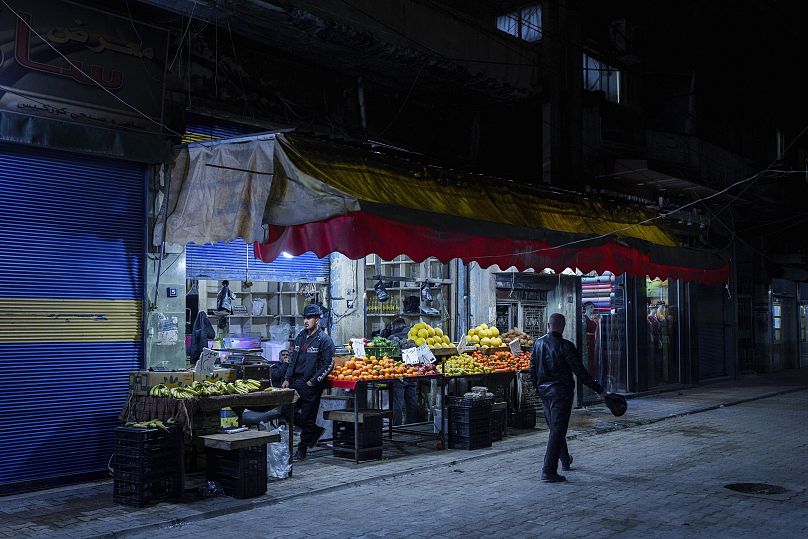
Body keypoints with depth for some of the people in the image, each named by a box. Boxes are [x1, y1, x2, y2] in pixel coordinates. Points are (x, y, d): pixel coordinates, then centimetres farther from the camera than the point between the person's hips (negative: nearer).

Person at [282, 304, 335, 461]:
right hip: (295, 383, 7)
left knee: (307, 418, 1)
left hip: (311, 385, -7)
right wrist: (287, 379, 9)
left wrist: (313, 381, -14)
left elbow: (328, 365, -11)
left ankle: (301, 450, 15)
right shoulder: (300, 337, 13)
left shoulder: (324, 340, -8)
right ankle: (315, 431, 26)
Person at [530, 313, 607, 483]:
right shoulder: (565, 346, -15)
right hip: (560, 391, -7)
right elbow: (580, 371, -14)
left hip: (544, 391, 7)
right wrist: (598, 388, -6)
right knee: (558, 430, -4)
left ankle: (565, 460, 41)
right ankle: (549, 470, -8)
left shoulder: (538, 343, 3)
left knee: (554, 427, 21)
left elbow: (532, 369, 9)